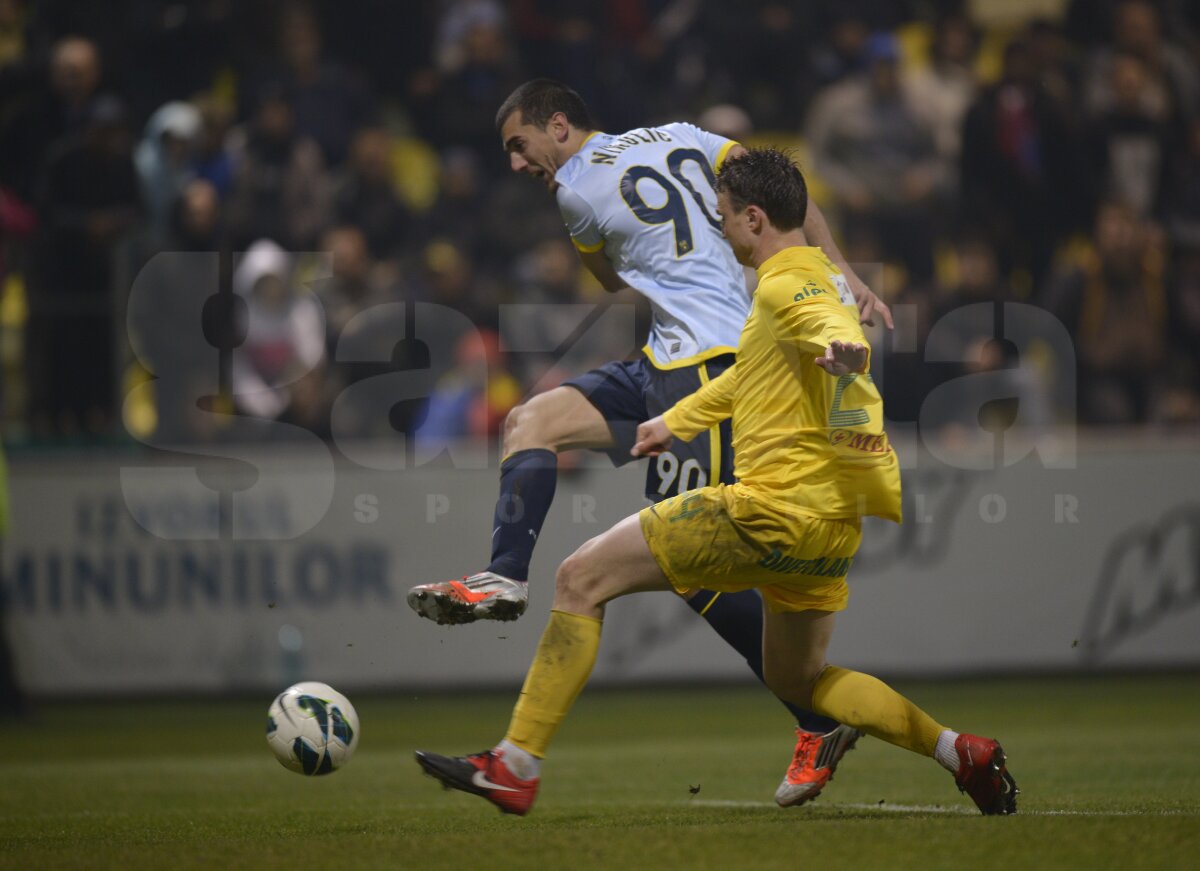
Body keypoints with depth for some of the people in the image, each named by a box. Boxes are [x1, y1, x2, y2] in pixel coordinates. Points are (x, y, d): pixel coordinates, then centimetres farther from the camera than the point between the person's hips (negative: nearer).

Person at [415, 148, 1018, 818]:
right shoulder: (815, 280, 22)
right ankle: (964, 753, 17)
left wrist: (840, 350, -56)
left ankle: (516, 767, -11)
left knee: (582, 579, -7)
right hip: (830, 521, 10)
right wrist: (677, 421, 47)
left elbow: (837, 330, -33)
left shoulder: (786, 287, -10)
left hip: (772, 510, -10)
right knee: (796, 680, 26)